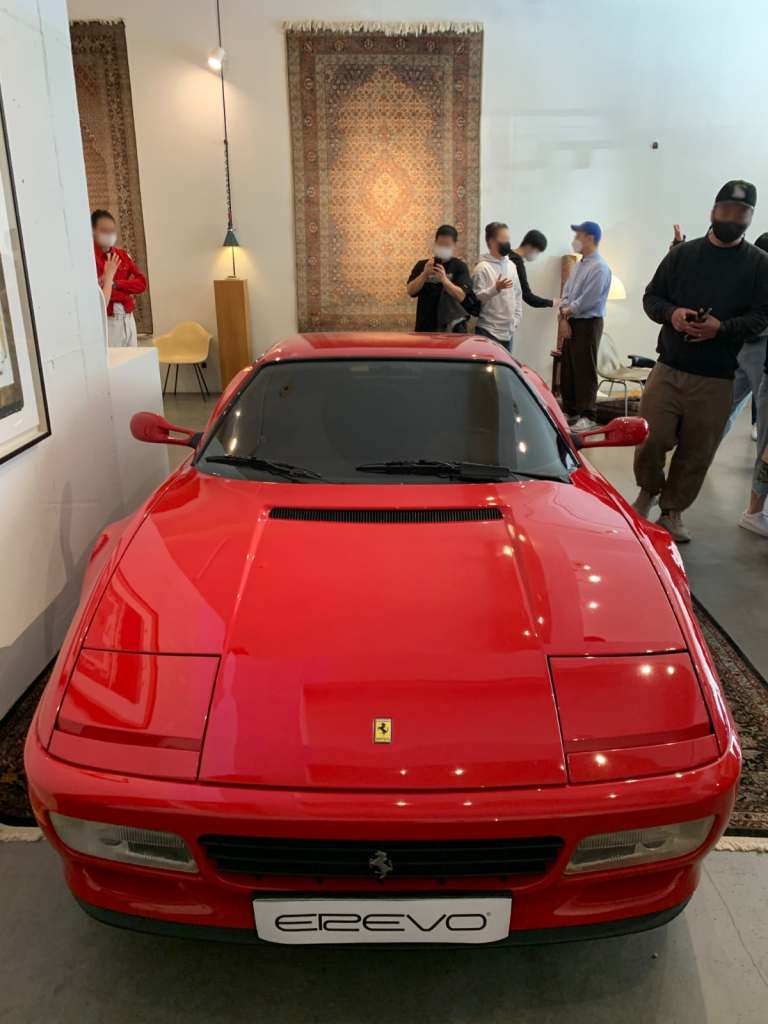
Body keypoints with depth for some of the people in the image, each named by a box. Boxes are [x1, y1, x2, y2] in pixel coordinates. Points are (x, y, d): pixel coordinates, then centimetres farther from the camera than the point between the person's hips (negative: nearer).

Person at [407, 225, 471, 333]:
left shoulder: (460, 266, 3)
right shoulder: (422, 265, 9)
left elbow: (461, 296, -9)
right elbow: (411, 291, -2)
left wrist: (444, 279, -23)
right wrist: (424, 274, -17)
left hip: (451, 326, -2)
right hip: (425, 327, 2)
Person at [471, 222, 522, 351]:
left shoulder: (511, 265, 12)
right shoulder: (482, 268, -9)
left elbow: (518, 294, 16)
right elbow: (476, 297, -16)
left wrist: (516, 320, 7)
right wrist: (496, 288, -29)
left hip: (508, 331, 7)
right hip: (488, 331, -7)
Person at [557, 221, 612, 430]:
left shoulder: (599, 267, -14)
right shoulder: (578, 265, 14)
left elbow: (588, 300, -20)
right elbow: (566, 293, 11)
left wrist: (567, 311, -6)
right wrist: (564, 319, -4)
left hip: (588, 324, -8)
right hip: (570, 321, 8)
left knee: (585, 371, -6)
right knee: (567, 369, 11)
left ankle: (587, 415, 0)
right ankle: (569, 411, 22)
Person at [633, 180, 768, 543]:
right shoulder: (682, 254, 10)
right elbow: (651, 296, 10)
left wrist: (722, 328, -20)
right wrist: (672, 313, -12)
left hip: (717, 379, 0)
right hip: (669, 368, 1)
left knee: (697, 451, 3)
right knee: (651, 437, -6)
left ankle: (671, 511, 21)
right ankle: (648, 491, 23)